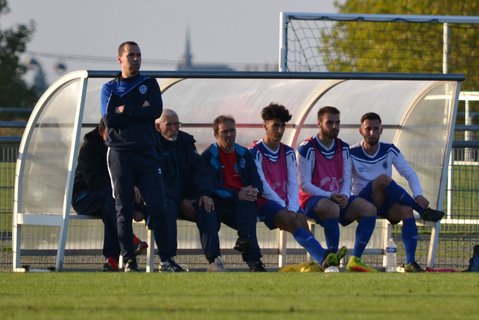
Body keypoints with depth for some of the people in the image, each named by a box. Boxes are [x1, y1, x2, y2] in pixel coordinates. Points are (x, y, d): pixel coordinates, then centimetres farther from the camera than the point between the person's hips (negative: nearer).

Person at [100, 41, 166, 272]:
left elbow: (156, 111, -4)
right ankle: (129, 261, -1)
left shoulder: (149, 84, 14)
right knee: (123, 209, -2)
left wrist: (125, 111, -7)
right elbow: (110, 120, -4)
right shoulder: (109, 88, 11)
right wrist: (140, 111, -6)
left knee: (157, 205, -8)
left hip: (147, 152, 0)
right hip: (120, 153, 0)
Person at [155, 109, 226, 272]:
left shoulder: (185, 141, 13)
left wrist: (205, 194, -13)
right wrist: (181, 202, -19)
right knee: (167, 207, -38)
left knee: (206, 208, -24)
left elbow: (198, 169, 7)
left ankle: (214, 260, -31)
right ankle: (166, 262, -35)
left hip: (185, 196, 5)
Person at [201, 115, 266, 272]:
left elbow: (257, 182, 15)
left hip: (243, 201, 3)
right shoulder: (208, 156, 6)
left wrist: (254, 191, -13)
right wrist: (237, 194, -20)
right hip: (221, 204, -3)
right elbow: (211, 187, -7)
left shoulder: (244, 154, 20)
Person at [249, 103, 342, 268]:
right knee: (293, 221, -31)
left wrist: (292, 207, -10)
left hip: (286, 204, 5)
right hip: (264, 204, -5)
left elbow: (293, 183, 8)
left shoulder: (288, 152, 16)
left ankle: (323, 260, -49)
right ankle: (322, 257, -49)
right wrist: (284, 206, -15)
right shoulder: (255, 152, -1)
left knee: (301, 220, -27)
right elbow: (261, 185, -9)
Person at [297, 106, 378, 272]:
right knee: (331, 208, -40)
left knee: (369, 209, -18)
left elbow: (347, 179, 9)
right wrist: (329, 196, -23)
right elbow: (304, 184, -12)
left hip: (338, 198, 6)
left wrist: (344, 196, -15)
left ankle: (355, 260, -21)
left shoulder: (343, 148, 11)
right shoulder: (307, 148, -8)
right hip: (312, 200, -6)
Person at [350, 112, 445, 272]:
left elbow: (410, 174, 3)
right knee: (383, 179, -32)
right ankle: (423, 211, -27)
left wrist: (418, 195, -15)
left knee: (406, 210, -31)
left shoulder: (390, 151, 5)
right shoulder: (352, 154, -2)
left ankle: (410, 262, -40)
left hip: (387, 204, 3)